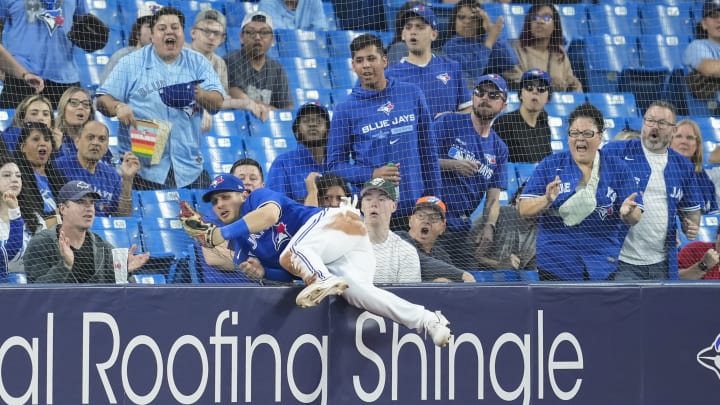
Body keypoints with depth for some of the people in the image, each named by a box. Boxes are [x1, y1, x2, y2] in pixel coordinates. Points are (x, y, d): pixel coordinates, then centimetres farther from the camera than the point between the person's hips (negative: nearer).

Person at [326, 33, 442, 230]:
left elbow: (428, 151, 12)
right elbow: (335, 165, 2)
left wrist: (434, 198, 8)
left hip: (415, 206, 2)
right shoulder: (346, 109, 1)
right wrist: (372, 174, -14)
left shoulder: (412, 94, 7)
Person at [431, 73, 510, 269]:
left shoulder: (499, 149, 16)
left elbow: (493, 198, 12)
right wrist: (452, 165, -18)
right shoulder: (449, 123, 2)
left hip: (461, 226, 6)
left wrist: (488, 227, -7)